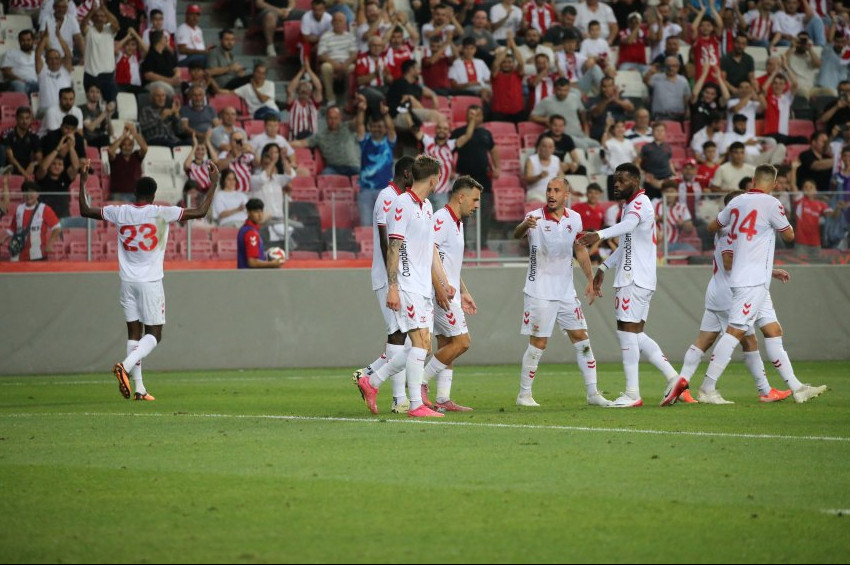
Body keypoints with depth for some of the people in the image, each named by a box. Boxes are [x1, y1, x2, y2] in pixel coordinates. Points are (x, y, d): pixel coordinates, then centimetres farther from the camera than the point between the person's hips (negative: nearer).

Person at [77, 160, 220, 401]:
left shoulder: (120, 212, 0)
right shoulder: (162, 213, -8)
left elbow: (85, 210, 11)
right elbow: (200, 212, -7)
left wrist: (82, 182, 21)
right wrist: (214, 184, 2)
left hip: (128, 281, 4)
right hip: (151, 282, -4)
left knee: (134, 331, 8)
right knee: (153, 334, 3)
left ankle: (139, 388, 3)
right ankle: (125, 366, -22)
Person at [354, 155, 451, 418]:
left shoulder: (426, 206, 18)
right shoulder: (402, 204, -10)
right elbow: (393, 248, -13)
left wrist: (442, 284, 22)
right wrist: (392, 287, -18)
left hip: (423, 287, 9)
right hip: (407, 285, -9)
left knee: (422, 346, 5)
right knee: (421, 341, -13)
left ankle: (371, 382, 16)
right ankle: (416, 405, -11)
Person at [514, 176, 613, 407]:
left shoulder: (575, 219, 4)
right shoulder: (536, 217, -12)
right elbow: (517, 234, -31)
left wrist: (590, 280, 11)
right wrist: (525, 225, -54)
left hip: (566, 291, 5)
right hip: (539, 291, -5)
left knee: (581, 338, 5)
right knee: (538, 344, -4)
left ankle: (592, 393, 11)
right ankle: (524, 395, 7)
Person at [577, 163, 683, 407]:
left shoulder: (639, 204, -12)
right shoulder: (631, 205, 21)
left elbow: (627, 225, -36)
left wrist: (599, 235, -53)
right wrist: (604, 267, 31)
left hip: (635, 280, -10)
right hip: (632, 278, 10)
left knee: (627, 330, -9)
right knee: (636, 334, 10)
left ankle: (632, 393, -8)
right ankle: (672, 377, 10)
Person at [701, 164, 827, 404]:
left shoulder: (737, 202, 10)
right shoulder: (771, 204, -10)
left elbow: (712, 226, 23)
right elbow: (789, 235, 1)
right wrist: (784, 220, 23)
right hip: (752, 282, -8)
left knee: (773, 330, 9)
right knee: (735, 331, -11)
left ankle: (796, 388, 10)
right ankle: (707, 390, -14)